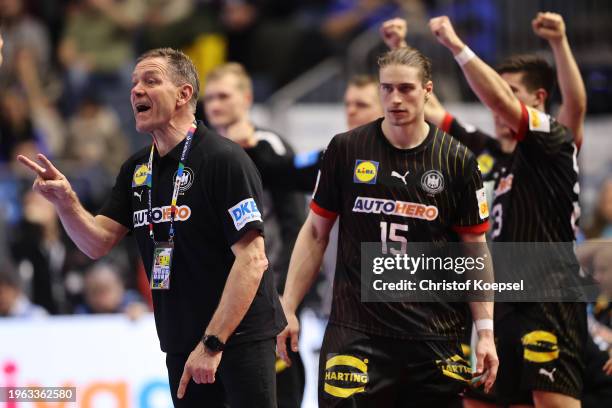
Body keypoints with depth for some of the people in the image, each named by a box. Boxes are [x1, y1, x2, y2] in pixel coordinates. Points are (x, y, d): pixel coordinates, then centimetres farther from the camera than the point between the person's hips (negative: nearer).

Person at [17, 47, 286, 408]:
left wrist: (212, 344, -22)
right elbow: (97, 243, 7)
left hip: (241, 336, -7)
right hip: (182, 342, 7)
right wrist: (65, 202, -14)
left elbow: (252, 259, -19)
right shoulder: (137, 169, 10)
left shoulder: (224, 159, -14)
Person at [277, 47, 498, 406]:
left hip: (435, 339, 1)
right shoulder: (346, 149, 2)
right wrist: (288, 308, 3)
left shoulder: (458, 161, 2)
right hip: (356, 333, -1)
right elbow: (316, 232, 10)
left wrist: (485, 330, 0)